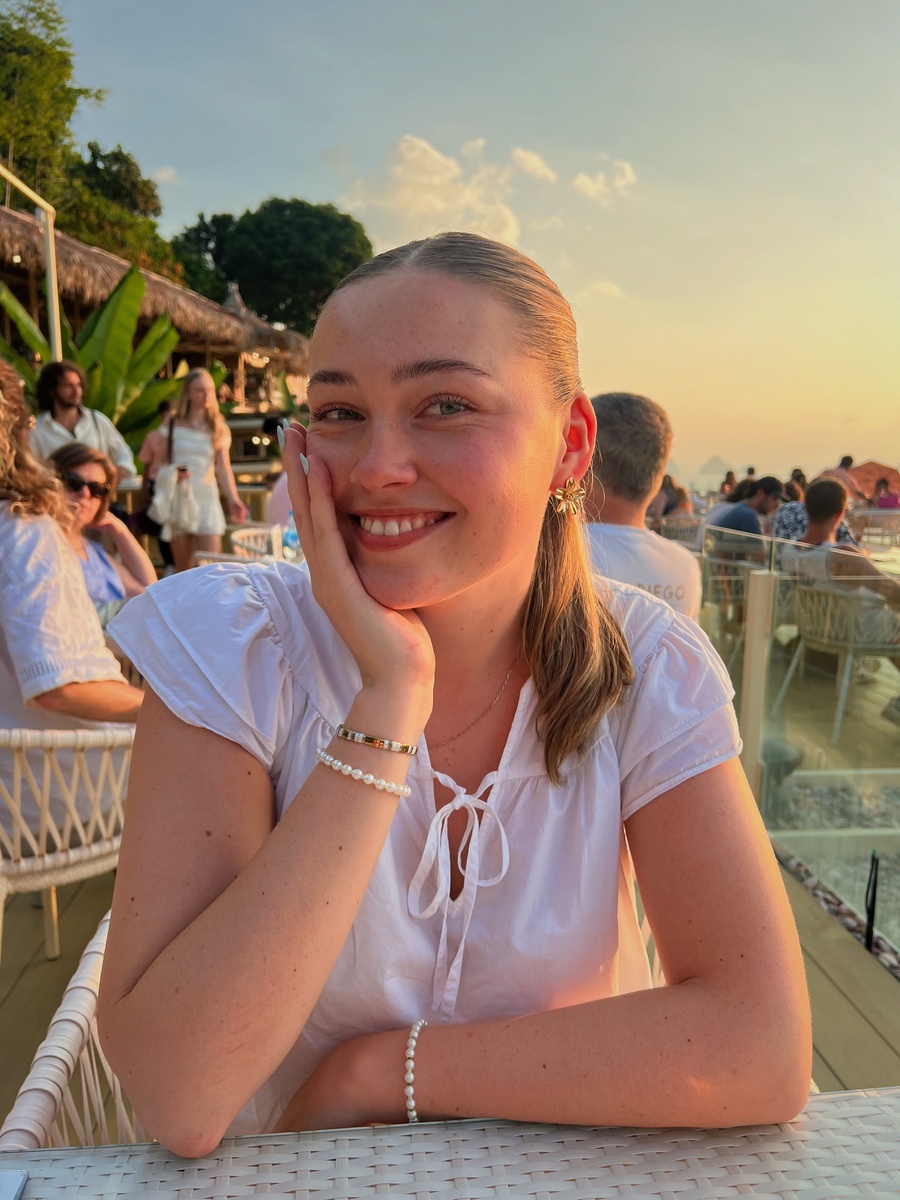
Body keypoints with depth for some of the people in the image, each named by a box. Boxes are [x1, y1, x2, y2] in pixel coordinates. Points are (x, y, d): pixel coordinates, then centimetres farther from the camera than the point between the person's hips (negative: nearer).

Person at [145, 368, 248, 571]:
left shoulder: (219, 429, 7)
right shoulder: (172, 425, 5)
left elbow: (223, 468, -1)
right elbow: (157, 465, 6)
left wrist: (233, 500, -16)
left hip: (207, 502, 0)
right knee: (183, 569, 4)